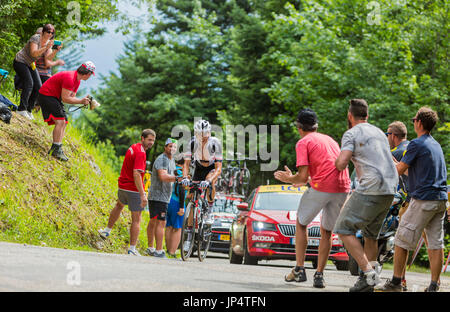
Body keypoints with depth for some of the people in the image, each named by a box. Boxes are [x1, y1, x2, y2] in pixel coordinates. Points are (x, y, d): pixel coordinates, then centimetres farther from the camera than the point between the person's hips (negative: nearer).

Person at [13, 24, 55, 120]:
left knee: (38, 87, -1)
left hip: (30, 65, 8)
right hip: (20, 62, -8)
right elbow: (34, 53, -34)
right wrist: (46, 48, -42)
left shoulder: (48, 42, 1)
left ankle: (28, 110, 8)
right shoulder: (36, 38, -22)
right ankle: (22, 109, -23)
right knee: (29, 83, -23)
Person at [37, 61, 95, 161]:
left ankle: (57, 149, 4)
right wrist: (81, 101, -21)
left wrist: (84, 100, -7)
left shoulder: (77, 80, 8)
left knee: (64, 123, 5)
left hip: (55, 97, 11)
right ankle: (56, 149, -20)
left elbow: (72, 97, 10)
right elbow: (65, 98, -25)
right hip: (46, 95, -11)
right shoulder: (69, 78, -25)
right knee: (60, 121, -19)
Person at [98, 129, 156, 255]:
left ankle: (107, 231, 50)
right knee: (136, 220, 0)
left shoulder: (133, 147, 8)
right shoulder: (141, 153, -21)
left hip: (122, 186, 9)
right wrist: (142, 195, -33)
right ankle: (132, 249, 0)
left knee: (119, 205, 36)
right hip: (134, 189, -9)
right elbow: (136, 174, -30)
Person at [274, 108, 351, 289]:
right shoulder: (330, 140, 25)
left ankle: (299, 270, 11)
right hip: (343, 189, 5)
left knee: (301, 224, 15)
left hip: (320, 188, -5)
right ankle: (319, 274, 9)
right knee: (326, 232, 17)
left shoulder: (303, 143, 4)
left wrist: (288, 179, 16)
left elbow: (303, 176, -6)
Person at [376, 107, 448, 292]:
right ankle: (434, 286, 2)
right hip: (440, 200, 8)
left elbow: (399, 170, -7)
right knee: (436, 243, 5)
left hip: (423, 199, -8)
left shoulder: (417, 144, -10)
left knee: (402, 240, 1)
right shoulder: (436, 145, 17)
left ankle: (396, 282, 4)